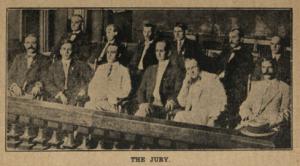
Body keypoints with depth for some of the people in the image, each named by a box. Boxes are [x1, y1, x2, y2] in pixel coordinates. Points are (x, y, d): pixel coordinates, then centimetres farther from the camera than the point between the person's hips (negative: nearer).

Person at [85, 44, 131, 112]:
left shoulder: (123, 70, 10)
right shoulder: (100, 68, 24)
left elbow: (125, 90, 2)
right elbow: (92, 85, 20)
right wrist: (93, 97, -2)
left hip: (111, 104, -4)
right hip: (95, 101, 4)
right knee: (88, 105, -30)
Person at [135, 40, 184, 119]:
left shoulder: (176, 71, 8)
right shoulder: (149, 70, 23)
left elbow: (178, 92, -1)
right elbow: (141, 90, 18)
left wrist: (172, 101, -25)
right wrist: (142, 103, -4)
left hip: (165, 107, -2)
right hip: (149, 106, 2)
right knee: (139, 114, -31)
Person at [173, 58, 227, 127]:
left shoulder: (211, 78, 2)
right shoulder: (188, 81, 16)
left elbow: (221, 99, -2)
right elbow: (182, 103, 6)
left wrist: (212, 118, -11)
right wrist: (186, 84, -1)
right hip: (193, 115, 5)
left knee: (180, 116, -26)